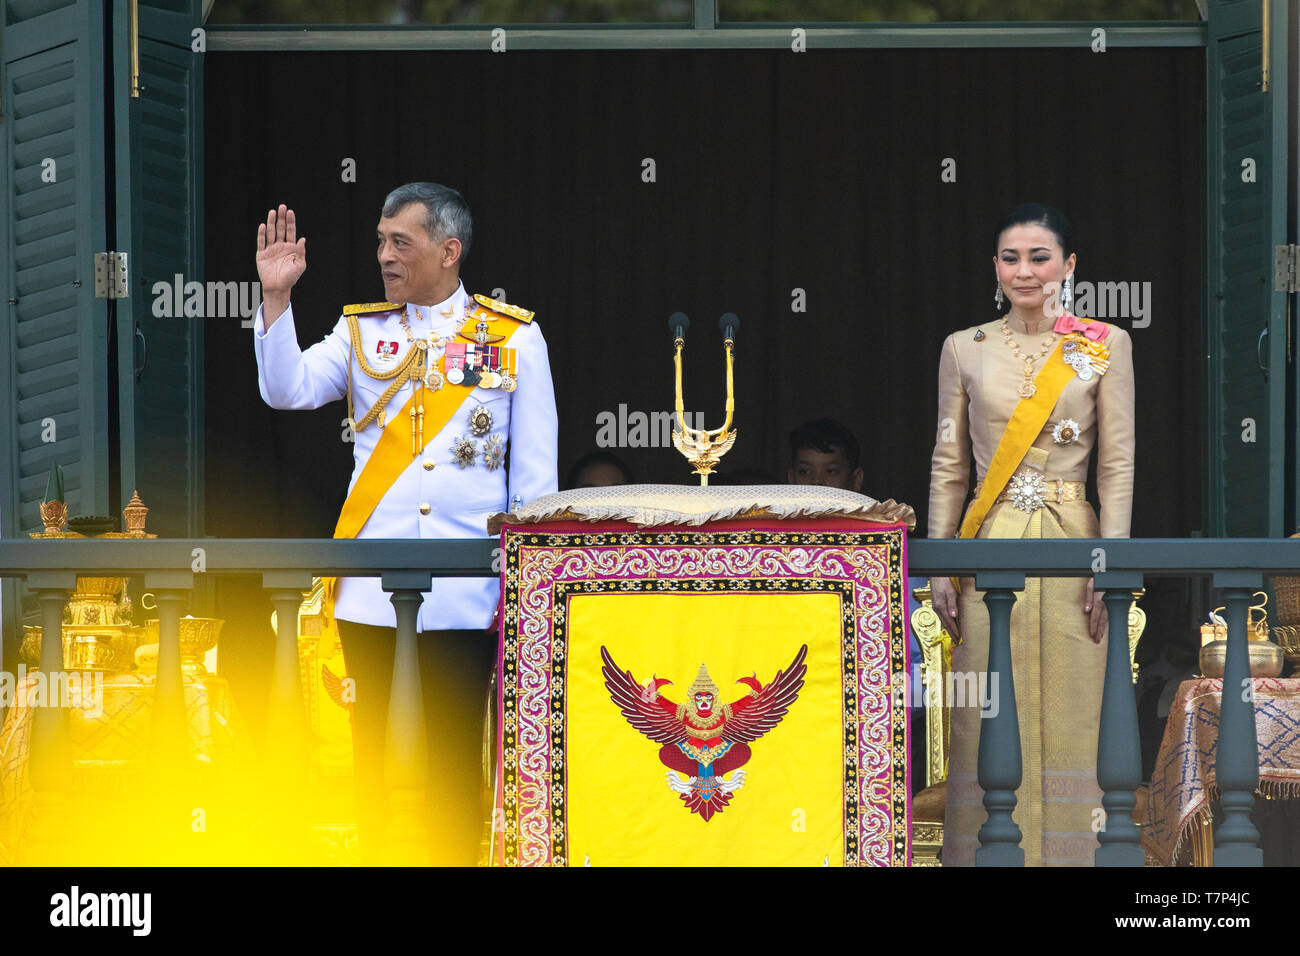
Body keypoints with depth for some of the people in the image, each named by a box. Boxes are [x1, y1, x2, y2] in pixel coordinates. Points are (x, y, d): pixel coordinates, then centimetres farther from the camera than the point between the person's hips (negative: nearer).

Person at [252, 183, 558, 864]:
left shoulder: (515, 337, 6)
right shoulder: (362, 329, 12)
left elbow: (535, 473, 6)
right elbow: (287, 391, -3)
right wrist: (276, 298, -11)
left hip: (464, 584, -2)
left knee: (454, 746, -2)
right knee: (369, 739, 3)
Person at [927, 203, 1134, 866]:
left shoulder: (1105, 346, 3)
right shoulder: (965, 350, 7)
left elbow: (1118, 464, 1)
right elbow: (948, 468, 9)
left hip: (1070, 544, -1)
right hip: (990, 549, 1)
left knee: (1067, 714, -1)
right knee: (990, 718, 0)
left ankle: (1067, 853, 6)